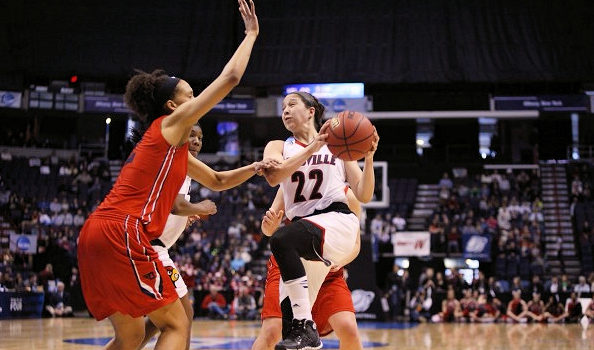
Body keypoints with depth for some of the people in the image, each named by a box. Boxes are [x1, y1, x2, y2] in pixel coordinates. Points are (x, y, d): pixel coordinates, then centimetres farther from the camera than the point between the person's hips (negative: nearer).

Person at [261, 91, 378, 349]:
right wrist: (311, 149, -15)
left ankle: (305, 327, -36)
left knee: (282, 239, -35)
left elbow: (364, 196, 9)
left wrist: (368, 158, -5)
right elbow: (272, 176, -8)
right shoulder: (279, 147, 17)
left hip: (337, 221, -4)